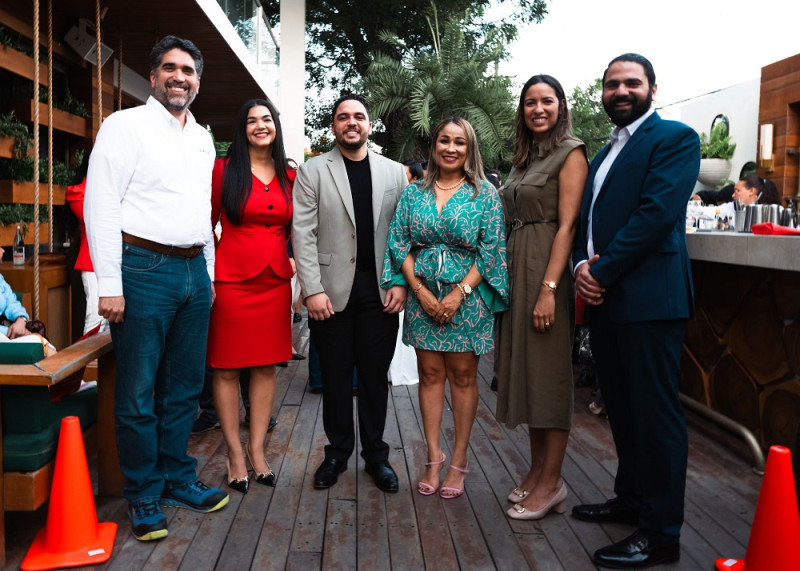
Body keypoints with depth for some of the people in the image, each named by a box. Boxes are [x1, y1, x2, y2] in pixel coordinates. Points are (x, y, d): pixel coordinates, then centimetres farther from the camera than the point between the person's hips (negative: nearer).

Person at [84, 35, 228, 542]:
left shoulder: (203, 139, 17)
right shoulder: (126, 125, -3)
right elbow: (101, 205, -9)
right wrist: (109, 285, -15)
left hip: (194, 272, 6)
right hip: (144, 269, -6)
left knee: (185, 388, 13)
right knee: (138, 395, 3)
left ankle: (178, 479, 28)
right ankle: (144, 496, 17)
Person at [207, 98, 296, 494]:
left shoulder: (289, 177, 10)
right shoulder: (224, 169, 0)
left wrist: (293, 259, 6)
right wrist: (208, 274, -7)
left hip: (275, 281, 4)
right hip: (231, 279, -3)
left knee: (266, 367, 8)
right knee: (227, 368, 2)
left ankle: (257, 450, 20)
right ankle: (234, 454, 15)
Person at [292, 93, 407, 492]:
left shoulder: (395, 172, 11)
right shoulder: (312, 171, 4)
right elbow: (303, 233, -3)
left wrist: (401, 283, -2)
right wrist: (313, 290, -10)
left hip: (381, 290, 2)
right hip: (332, 290, -1)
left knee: (375, 374, 8)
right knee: (335, 374, 7)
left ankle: (375, 453, 23)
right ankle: (337, 452, 24)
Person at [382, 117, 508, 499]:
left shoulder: (485, 194, 0)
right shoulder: (414, 193, 8)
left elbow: (492, 249, -5)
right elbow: (399, 243, 4)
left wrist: (459, 293, -13)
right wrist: (421, 291, -8)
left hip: (468, 297, -2)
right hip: (423, 296, 2)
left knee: (463, 375, 3)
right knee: (430, 374, 6)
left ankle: (459, 461, 13)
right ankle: (433, 459, 15)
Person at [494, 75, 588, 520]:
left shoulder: (570, 152, -6)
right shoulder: (525, 156, 17)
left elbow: (567, 224, -14)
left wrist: (550, 287, -21)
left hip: (547, 268, -8)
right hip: (516, 266, 8)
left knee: (549, 370, -3)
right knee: (526, 367, 11)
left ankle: (552, 482, 7)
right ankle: (537, 470, 23)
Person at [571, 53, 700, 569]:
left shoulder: (675, 138, -4)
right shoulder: (606, 152, 22)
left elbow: (656, 213, -17)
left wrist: (604, 273, -15)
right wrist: (582, 264, -2)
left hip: (648, 298, -8)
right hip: (603, 295, 8)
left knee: (655, 412, -2)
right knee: (621, 407, 17)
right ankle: (631, 498, 32)